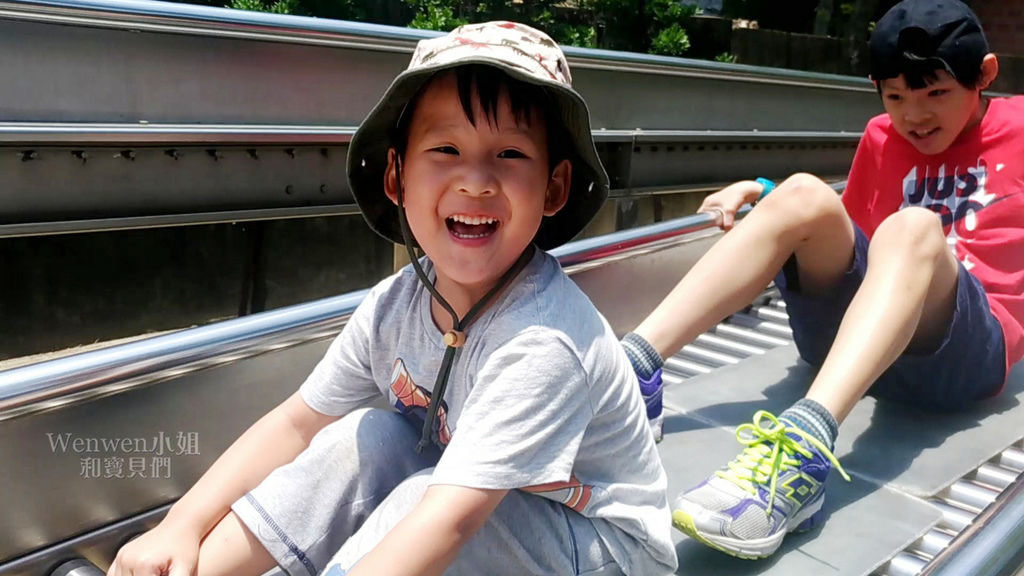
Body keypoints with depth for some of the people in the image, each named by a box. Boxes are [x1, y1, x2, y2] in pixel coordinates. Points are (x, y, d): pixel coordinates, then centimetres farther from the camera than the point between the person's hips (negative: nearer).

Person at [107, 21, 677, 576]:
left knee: (426, 490, -30)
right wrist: (181, 528, -10)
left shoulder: (543, 340, -33)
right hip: (476, 510, 6)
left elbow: (450, 521, -38)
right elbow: (298, 422, -2)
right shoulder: (397, 303, -11)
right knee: (368, 438, -14)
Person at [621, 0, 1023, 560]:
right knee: (805, 195, -19)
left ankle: (804, 444, -53)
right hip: (848, 342, 3)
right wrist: (761, 193, 8)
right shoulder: (882, 138, 15)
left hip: (962, 352, -3)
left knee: (913, 226, -31)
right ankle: (636, 362, -33)